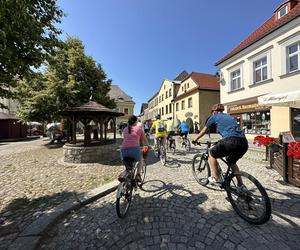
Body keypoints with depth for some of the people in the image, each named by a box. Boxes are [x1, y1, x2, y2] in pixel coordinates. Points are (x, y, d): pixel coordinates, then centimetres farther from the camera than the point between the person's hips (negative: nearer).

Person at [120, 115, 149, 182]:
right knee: (140, 159, 28)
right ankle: (138, 174, 14)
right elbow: (144, 141, 19)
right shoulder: (138, 128, 10)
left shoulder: (125, 129, 21)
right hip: (134, 149, -3)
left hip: (123, 150, 4)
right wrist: (148, 146, 40)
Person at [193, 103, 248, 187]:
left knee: (212, 154, 18)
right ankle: (241, 185, 33)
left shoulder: (214, 117, 13)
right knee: (232, 162, 31)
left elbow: (203, 131, 22)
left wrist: (195, 139, 37)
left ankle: (215, 179, 15)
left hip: (231, 142, -7)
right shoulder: (230, 117, 30)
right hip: (244, 143, 7)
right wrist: (220, 142, 55)